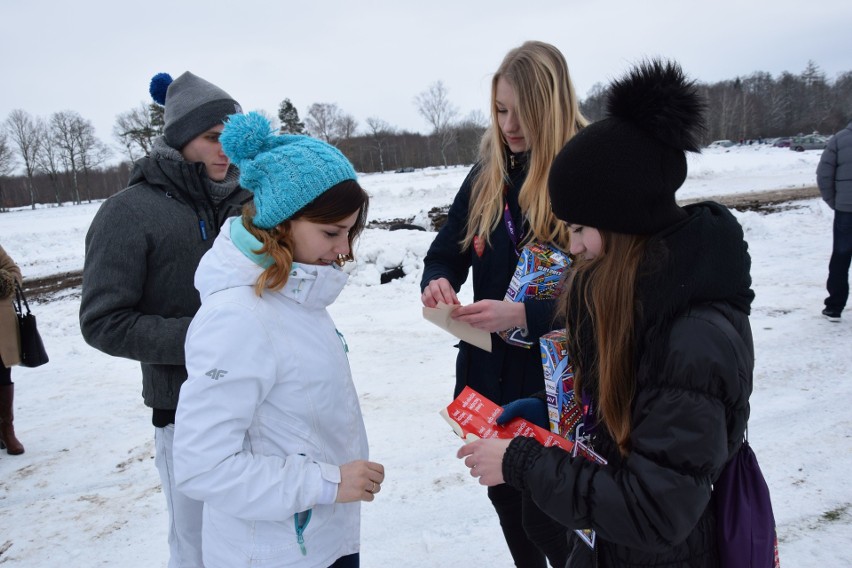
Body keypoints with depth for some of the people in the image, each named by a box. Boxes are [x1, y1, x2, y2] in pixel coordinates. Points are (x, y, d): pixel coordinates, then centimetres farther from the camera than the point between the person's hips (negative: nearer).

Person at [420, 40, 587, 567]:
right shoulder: (487, 175, 3)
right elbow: (446, 253, 8)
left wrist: (523, 315, -29)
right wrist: (438, 283, -14)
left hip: (559, 381, -5)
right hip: (491, 371, 6)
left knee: (546, 519, 5)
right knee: (505, 498, 21)